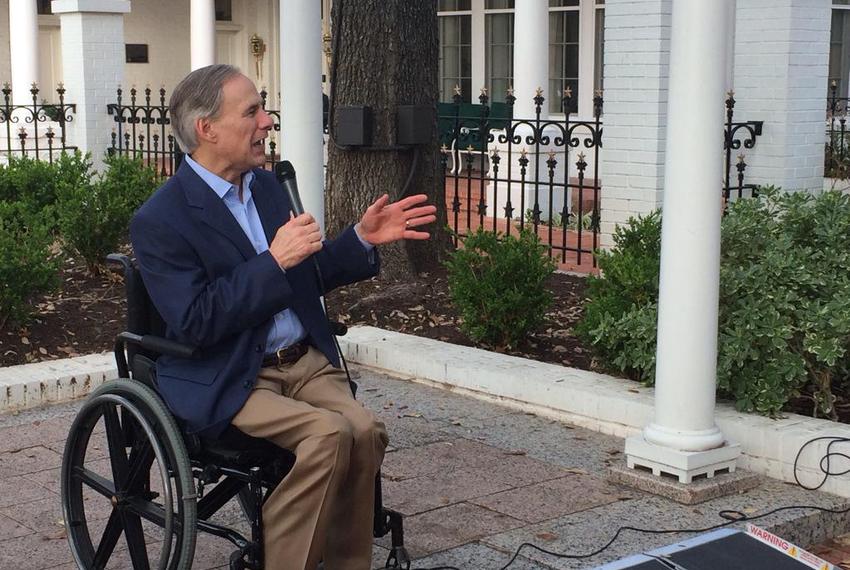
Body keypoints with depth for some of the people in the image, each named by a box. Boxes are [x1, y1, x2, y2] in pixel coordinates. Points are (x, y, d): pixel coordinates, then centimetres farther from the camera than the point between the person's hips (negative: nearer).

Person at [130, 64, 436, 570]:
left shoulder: (267, 185, 11)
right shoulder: (159, 220, -11)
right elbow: (193, 324, -19)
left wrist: (362, 240, 4)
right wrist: (274, 261, -22)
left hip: (305, 360, 6)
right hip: (226, 380, -6)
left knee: (365, 431, -21)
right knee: (329, 433, -28)